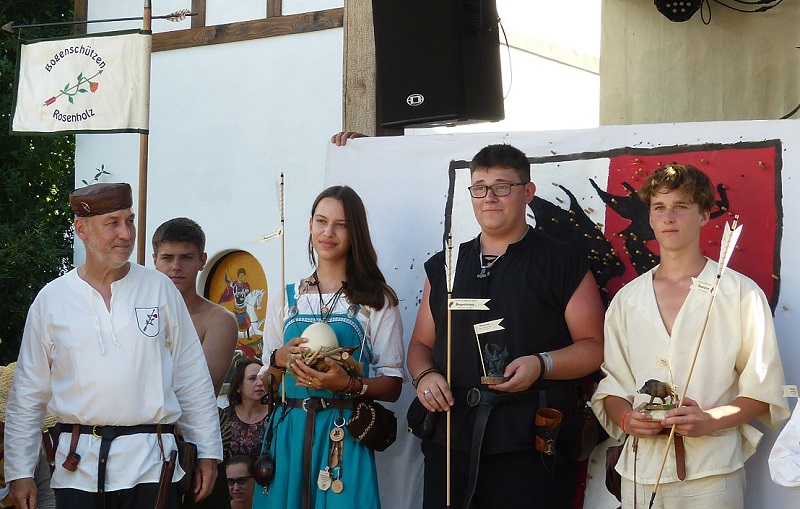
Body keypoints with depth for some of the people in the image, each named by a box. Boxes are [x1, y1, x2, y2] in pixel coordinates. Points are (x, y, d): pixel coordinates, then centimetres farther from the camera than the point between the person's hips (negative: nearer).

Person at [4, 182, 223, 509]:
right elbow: (27, 393, 7)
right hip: (77, 469, 0)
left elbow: (193, 380, 7)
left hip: (149, 468, 0)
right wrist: (19, 472, 4)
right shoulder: (51, 300, 4)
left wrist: (208, 451, 5)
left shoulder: (160, 289, 4)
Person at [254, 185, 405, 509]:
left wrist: (349, 384, -19)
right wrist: (280, 359, -5)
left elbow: (392, 385, -1)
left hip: (343, 436, -3)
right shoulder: (285, 299, 12)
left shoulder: (376, 300, 2)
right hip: (288, 432, 3)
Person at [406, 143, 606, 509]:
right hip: (450, 444, 4)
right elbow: (421, 343, 21)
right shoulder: (444, 267, 17)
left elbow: (594, 346, 0)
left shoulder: (563, 264, 4)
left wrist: (542, 365, -16)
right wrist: (424, 376, 0)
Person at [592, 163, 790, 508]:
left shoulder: (741, 293, 0)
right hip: (641, 470, 3)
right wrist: (626, 419, -7)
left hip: (712, 470, -3)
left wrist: (710, 420, -16)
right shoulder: (626, 300, 12)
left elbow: (764, 392, -1)